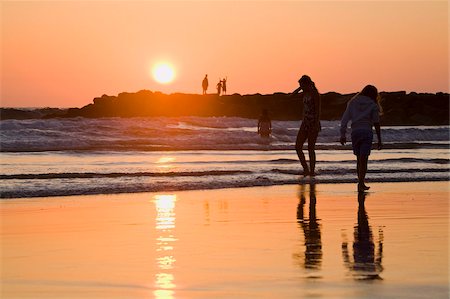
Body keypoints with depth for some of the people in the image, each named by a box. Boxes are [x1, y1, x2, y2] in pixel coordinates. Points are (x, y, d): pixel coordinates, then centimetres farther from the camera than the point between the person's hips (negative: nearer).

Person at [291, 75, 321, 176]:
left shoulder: (315, 94, -11)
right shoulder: (305, 94, 12)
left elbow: (318, 110, -16)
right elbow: (291, 96, 16)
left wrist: (316, 125, -22)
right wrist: (300, 88, 6)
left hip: (313, 122, -8)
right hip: (305, 122, 8)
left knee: (311, 148, -4)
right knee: (298, 147, -1)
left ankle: (312, 171, 3)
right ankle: (306, 169, 7)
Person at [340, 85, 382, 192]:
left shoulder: (352, 102, 9)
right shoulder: (373, 105, 2)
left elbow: (344, 119, 2)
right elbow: (376, 124, 0)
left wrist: (343, 135, 5)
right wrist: (379, 140, 4)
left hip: (355, 132, 3)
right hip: (367, 132, -3)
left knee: (359, 159, 15)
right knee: (363, 160, -4)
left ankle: (361, 183, 20)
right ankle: (361, 184, -12)